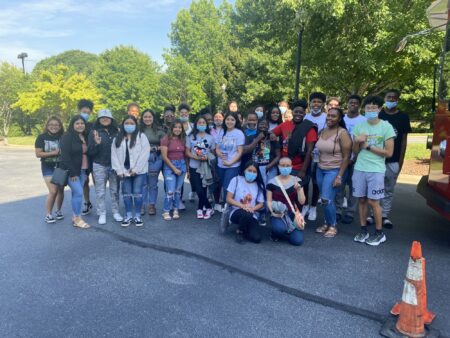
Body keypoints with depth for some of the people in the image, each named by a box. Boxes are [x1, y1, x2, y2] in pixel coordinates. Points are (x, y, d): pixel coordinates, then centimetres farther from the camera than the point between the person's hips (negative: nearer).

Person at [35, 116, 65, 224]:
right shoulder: (42, 137, -6)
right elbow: (38, 154, -9)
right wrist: (53, 153, -17)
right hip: (48, 167, -3)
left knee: (60, 190, 9)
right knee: (53, 191, -11)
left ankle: (58, 211, 28)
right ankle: (48, 215, 4)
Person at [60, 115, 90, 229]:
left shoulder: (85, 137, 11)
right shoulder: (67, 137, -9)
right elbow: (65, 156, -15)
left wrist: (87, 170, 9)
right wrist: (72, 172, -18)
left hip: (83, 170, 6)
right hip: (72, 171, -6)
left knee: (76, 193, 10)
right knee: (78, 193, -10)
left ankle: (74, 216, 17)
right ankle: (77, 219, 0)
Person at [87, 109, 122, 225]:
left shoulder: (116, 131, 6)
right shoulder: (94, 132, 0)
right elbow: (90, 152, -4)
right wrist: (96, 143, -22)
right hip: (99, 166, -1)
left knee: (115, 190, 8)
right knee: (100, 191, 3)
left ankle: (116, 212, 18)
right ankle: (102, 214, 12)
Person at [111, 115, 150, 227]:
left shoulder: (141, 136, -2)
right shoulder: (117, 139, 10)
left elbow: (144, 154, -10)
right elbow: (114, 155, 4)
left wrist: (136, 169, -13)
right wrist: (119, 170, -6)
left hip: (139, 171, -3)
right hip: (125, 171, 4)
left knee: (137, 193, 0)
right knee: (126, 194, 9)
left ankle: (137, 216, 13)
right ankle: (128, 215, 20)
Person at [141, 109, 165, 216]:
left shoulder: (159, 131, 5)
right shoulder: (138, 130, 3)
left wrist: (156, 148, -10)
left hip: (155, 159, 1)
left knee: (153, 183, 7)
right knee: (142, 183, 2)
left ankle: (152, 205, 17)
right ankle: (142, 205, 13)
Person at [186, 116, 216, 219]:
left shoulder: (210, 137, 5)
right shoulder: (191, 137, 3)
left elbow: (213, 152, 9)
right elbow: (187, 152, 1)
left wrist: (207, 157, -11)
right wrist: (196, 157, -15)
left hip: (206, 167, 1)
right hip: (194, 167, 0)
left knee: (203, 189, 4)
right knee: (199, 190, -6)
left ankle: (200, 209, 20)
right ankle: (209, 208, 10)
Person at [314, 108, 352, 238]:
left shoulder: (342, 133, -12)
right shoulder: (322, 131, 7)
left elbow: (346, 157, -13)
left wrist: (339, 176, -17)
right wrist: (318, 166, 9)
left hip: (334, 170, -6)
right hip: (320, 169, 6)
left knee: (327, 199, -10)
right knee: (324, 199, 8)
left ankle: (333, 226, 10)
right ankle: (327, 223, 23)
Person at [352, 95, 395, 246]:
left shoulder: (386, 127, -4)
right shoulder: (359, 126, 6)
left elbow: (389, 153, -7)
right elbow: (355, 151, 9)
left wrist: (368, 146, -10)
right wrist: (357, 141, -12)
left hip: (376, 170, -3)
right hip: (359, 169, 3)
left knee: (373, 201, 0)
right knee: (362, 200, 8)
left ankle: (379, 233, 16)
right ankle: (363, 229, 20)